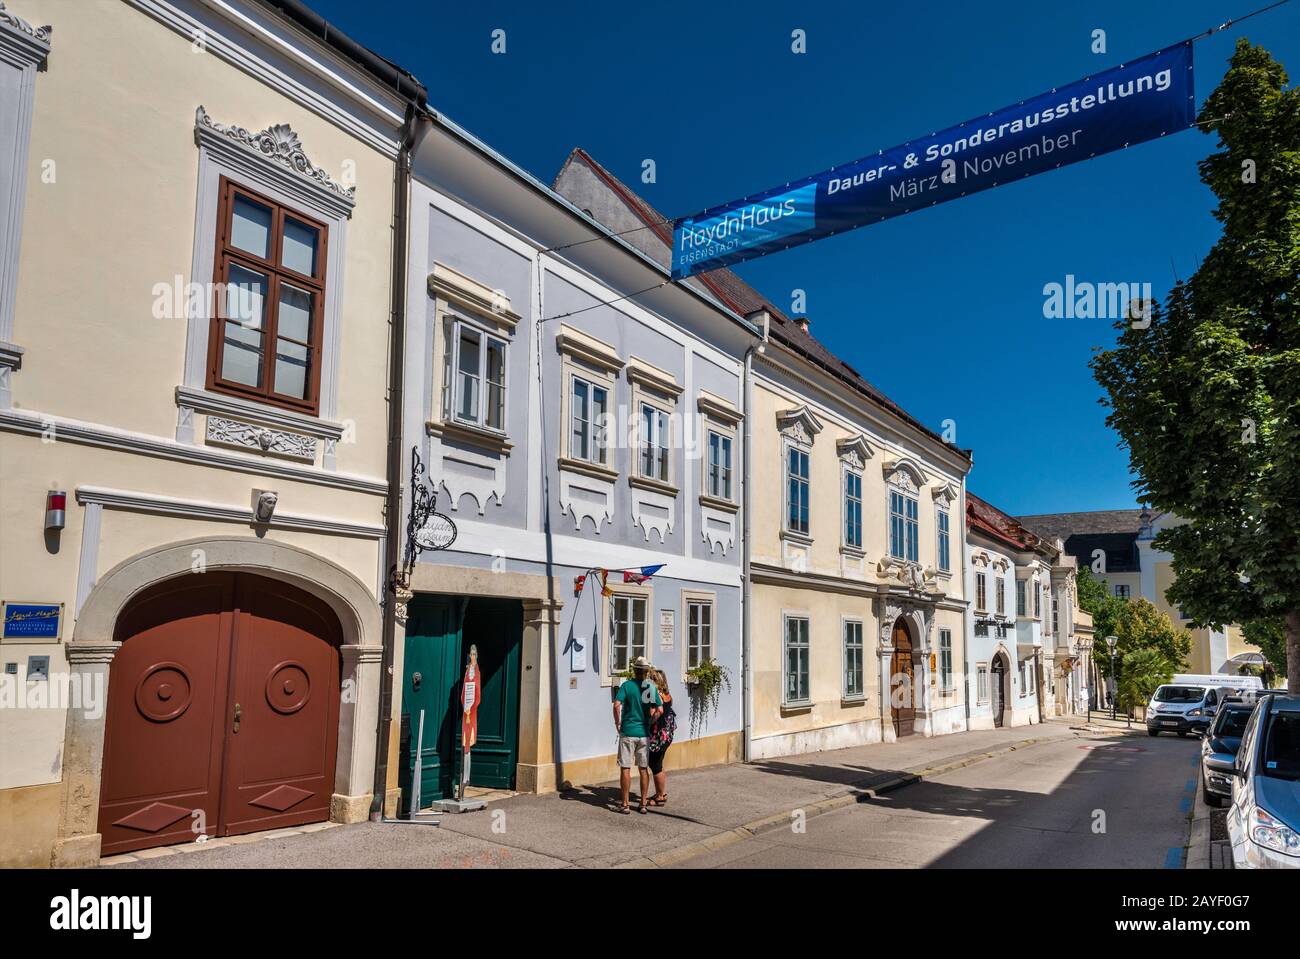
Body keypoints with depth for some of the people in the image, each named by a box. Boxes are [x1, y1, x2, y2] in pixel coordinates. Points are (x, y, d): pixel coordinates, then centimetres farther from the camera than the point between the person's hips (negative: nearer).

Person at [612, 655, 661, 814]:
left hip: (628, 732, -3)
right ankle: (643, 804, 15)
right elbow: (660, 710, -4)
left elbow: (617, 705, -18)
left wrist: (618, 724, -6)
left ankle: (625, 805, 6)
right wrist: (649, 723, 9)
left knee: (625, 768, 4)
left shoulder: (627, 685, -7)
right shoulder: (652, 687, 1)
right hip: (644, 733, 3)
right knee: (644, 769, 11)